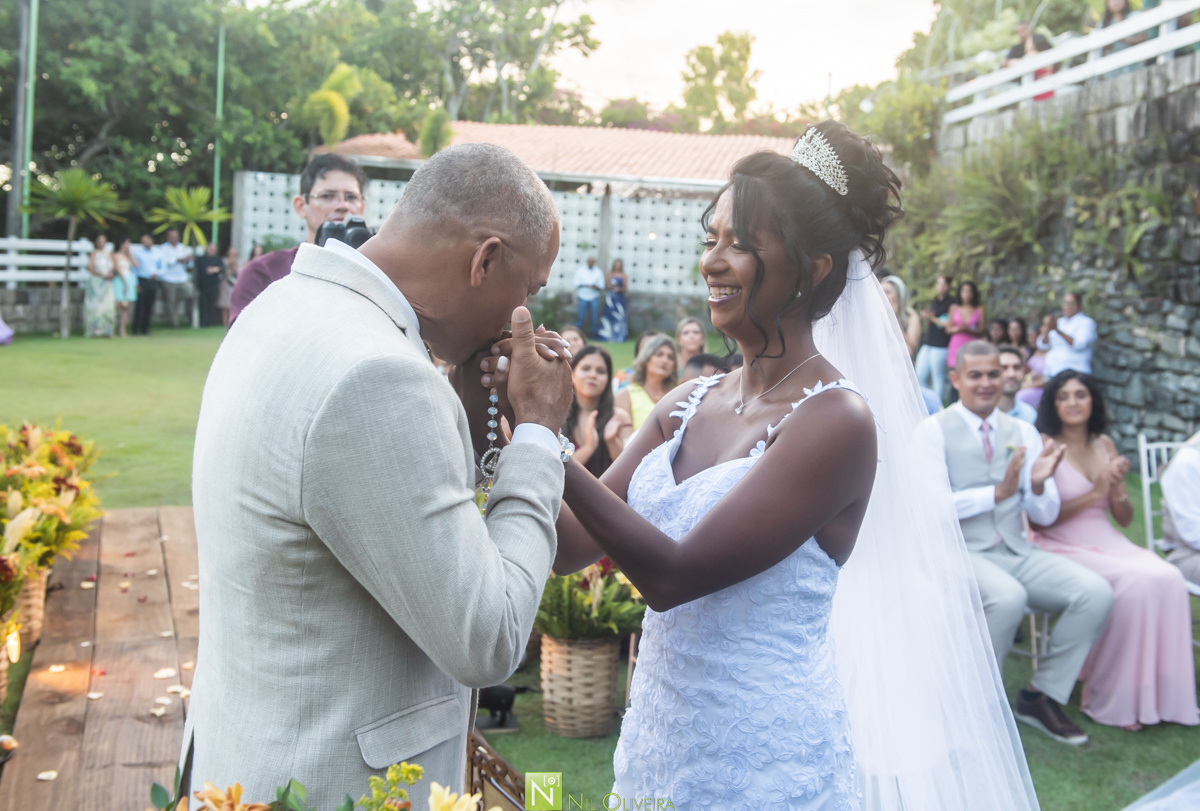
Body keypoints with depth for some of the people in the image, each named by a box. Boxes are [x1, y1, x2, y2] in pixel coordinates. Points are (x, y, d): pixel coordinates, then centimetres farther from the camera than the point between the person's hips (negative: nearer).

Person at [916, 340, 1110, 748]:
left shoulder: (1023, 432, 12)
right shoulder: (935, 430, -2)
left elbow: (1045, 516, 9)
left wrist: (1038, 484, -13)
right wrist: (998, 492, -19)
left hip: (1017, 553, 5)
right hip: (961, 554, -5)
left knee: (1096, 592, -17)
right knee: (1008, 597, -35)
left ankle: (1042, 695, 1)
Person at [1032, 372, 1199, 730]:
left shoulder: (1104, 445, 13)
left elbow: (1124, 518, 15)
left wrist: (1117, 489, -6)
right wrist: (1094, 493, -14)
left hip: (1107, 542, 5)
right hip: (1063, 549, -5)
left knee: (1170, 579, -22)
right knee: (1136, 582, -29)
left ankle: (1160, 693, -11)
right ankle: (1106, 697, -14)